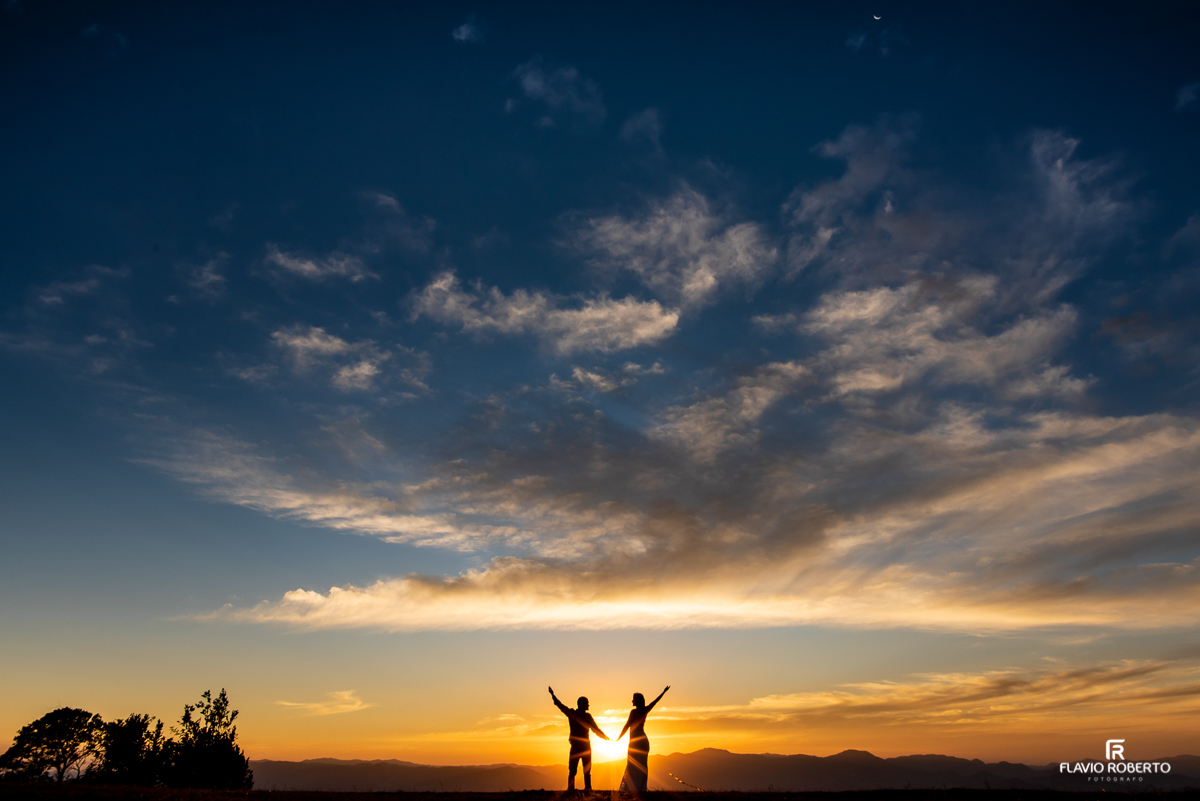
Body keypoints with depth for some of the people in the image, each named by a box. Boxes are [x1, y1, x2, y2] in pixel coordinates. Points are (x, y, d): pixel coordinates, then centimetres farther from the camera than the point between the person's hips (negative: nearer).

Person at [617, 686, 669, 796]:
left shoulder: (634, 711, -13)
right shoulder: (645, 710, 6)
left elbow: (627, 726, -12)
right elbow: (656, 701, 19)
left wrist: (618, 738, -3)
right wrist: (664, 692, 33)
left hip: (635, 740, -7)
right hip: (643, 739, 7)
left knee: (633, 765, -6)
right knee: (642, 765, 9)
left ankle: (634, 788, -12)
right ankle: (641, 788, 6)